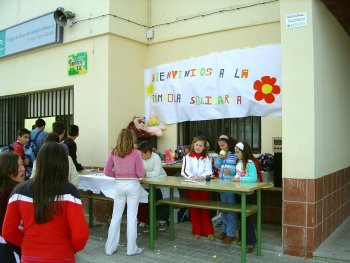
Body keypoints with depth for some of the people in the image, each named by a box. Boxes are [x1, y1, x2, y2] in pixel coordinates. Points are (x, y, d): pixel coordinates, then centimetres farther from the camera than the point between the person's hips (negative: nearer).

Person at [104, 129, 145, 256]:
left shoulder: (113, 153, -1)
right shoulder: (136, 153, -9)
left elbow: (107, 171, 0)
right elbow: (140, 173, -9)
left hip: (119, 185, 3)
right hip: (133, 185, -3)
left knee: (116, 216, 12)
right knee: (132, 217, 5)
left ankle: (110, 248, 20)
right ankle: (131, 248, 14)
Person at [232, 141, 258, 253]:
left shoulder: (250, 163, -16)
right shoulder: (239, 162, 9)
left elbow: (254, 178, -24)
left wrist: (240, 179, -25)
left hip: (247, 194, -8)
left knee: (246, 217, -4)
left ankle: (250, 242, 6)